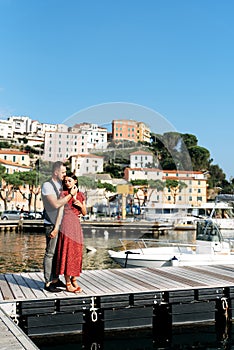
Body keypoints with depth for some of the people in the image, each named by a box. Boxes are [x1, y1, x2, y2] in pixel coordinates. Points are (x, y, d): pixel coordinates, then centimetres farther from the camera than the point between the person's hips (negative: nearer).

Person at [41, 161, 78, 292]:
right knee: (50, 253, -4)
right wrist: (71, 194, -18)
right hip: (52, 224, -8)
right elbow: (56, 204, -24)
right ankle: (48, 283, 2)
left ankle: (55, 279, 23)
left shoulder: (60, 185, 13)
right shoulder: (47, 185, -13)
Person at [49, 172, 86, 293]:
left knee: (77, 253, 7)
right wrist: (56, 228, -11)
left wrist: (80, 205, -6)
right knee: (67, 252, -5)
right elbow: (60, 212, -5)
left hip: (77, 226, 5)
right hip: (67, 224, -5)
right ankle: (68, 284, -1)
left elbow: (84, 213, 15)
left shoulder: (81, 195, 13)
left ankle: (74, 280, 19)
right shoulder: (63, 194, 0)